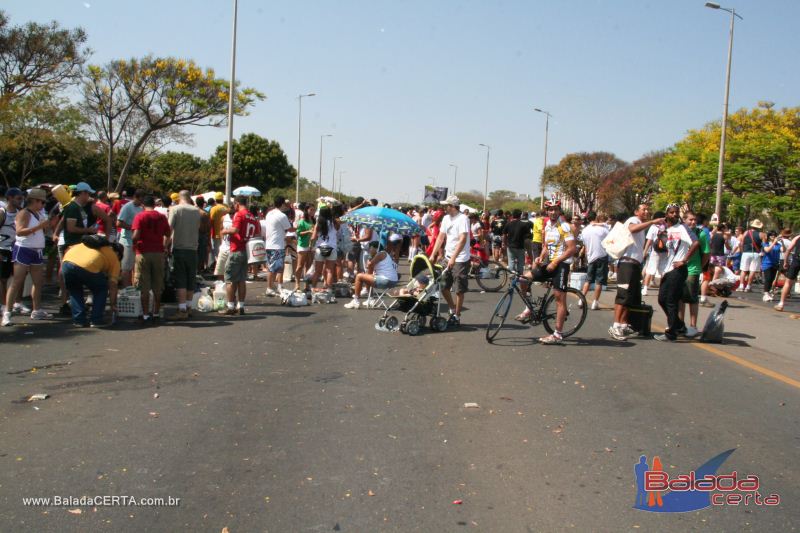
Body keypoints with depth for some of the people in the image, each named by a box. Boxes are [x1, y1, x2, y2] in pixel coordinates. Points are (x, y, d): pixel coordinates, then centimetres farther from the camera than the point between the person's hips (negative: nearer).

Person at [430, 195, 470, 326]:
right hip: (448, 258, 8)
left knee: (459, 290, 0)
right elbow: (441, 237, 11)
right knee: (443, 286, 11)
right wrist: (433, 255, 4)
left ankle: (457, 316, 10)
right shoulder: (446, 218, 9)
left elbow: (463, 239, -23)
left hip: (460, 259, -8)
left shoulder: (462, 219, -14)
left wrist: (453, 258, -30)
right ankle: (453, 310, 28)